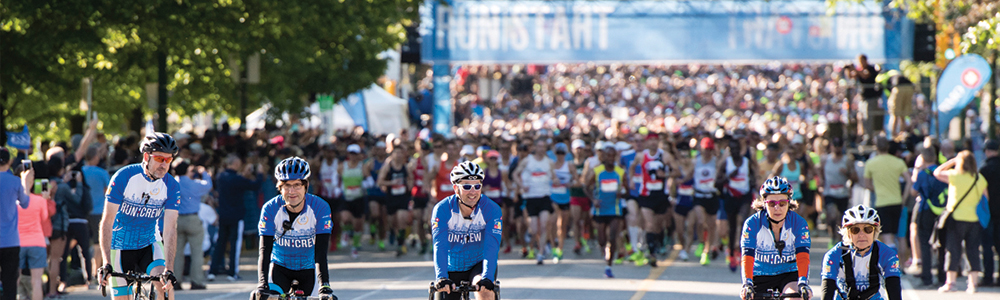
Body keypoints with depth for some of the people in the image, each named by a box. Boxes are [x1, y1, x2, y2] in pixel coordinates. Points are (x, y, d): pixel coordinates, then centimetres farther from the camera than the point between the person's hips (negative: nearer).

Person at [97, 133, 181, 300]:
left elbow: (170, 229, -19)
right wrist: (106, 264, -30)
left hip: (149, 244, 1)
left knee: (165, 284, -27)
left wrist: (169, 269, -32)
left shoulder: (171, 186, -12)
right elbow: (107, 222, -20)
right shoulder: (124, 177, -19)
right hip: (121, 246, -1)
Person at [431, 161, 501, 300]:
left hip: (478, 265, -1)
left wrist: (487, 278, -44)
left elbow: (491, 246, -29)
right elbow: (440, 246, -28)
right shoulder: (442, 209, -18)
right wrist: (441, 277, -43)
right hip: (451, 268, 1)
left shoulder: (491, 209, -19)